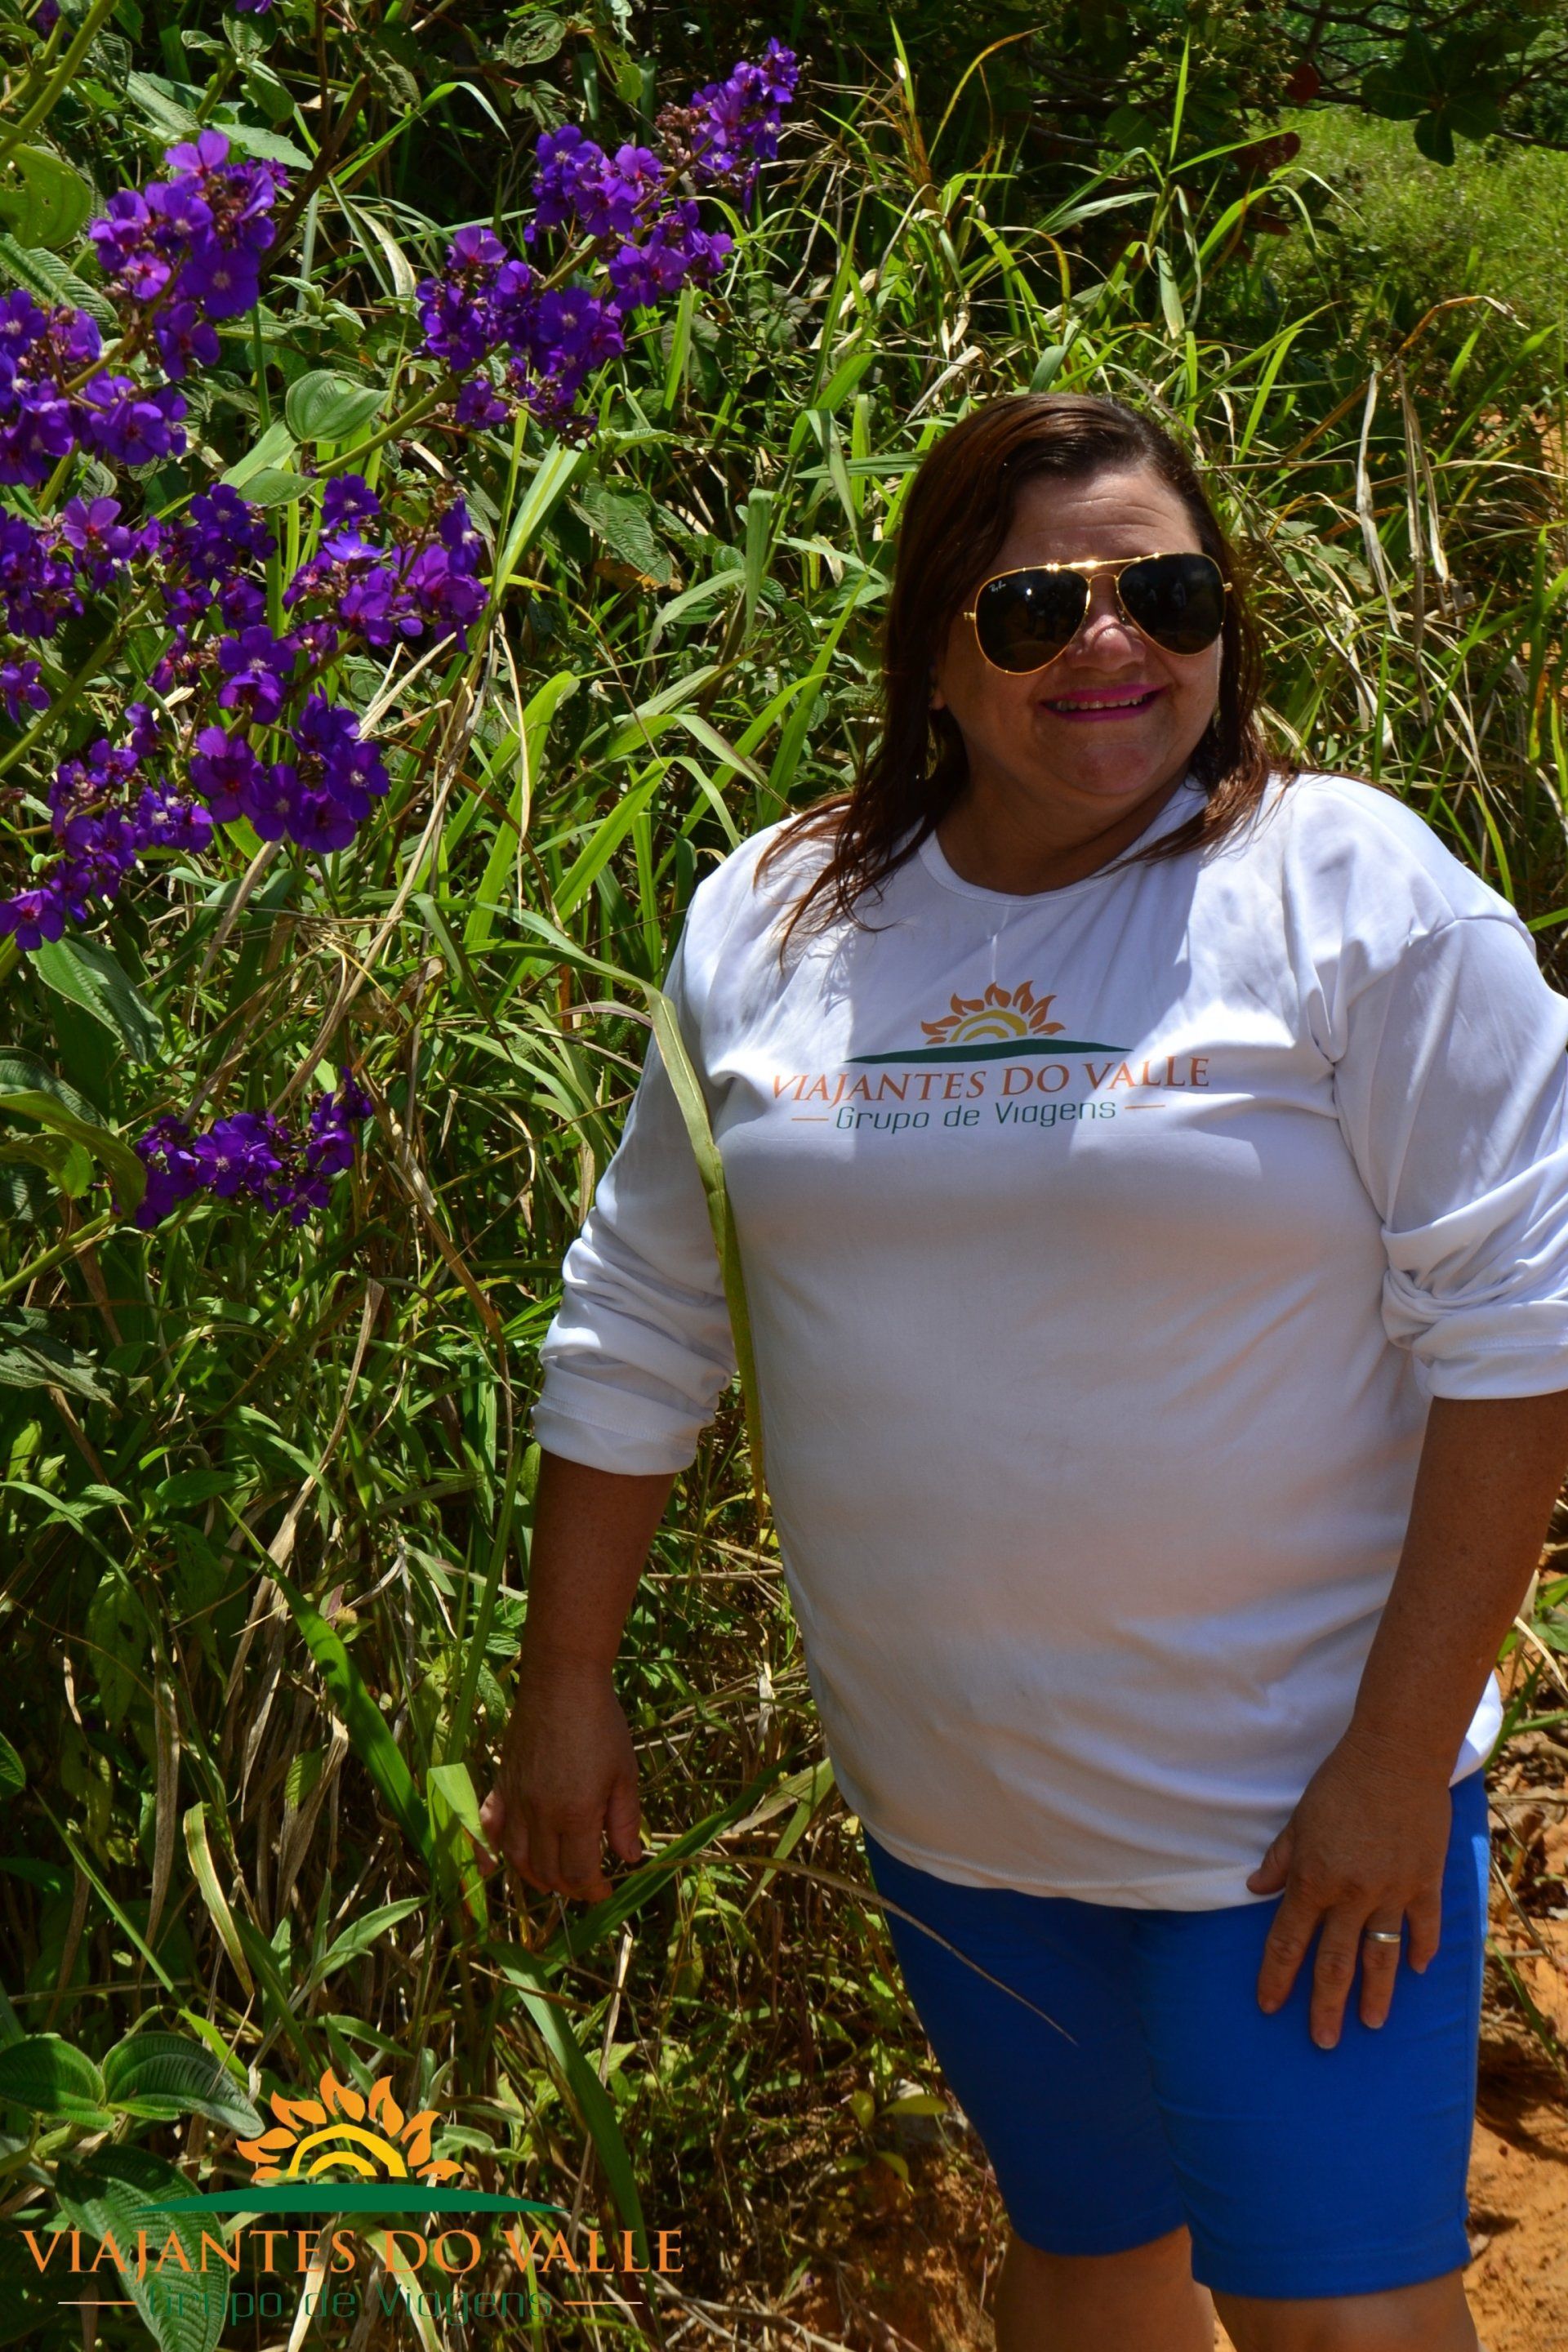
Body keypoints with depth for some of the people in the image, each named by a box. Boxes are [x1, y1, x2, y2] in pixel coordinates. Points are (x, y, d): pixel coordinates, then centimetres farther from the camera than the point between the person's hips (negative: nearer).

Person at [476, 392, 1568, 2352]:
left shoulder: (1356, 892, -11)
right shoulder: (770, 924, 2)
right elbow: (637, 1330, 9)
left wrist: (1399, 1756, -16)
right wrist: (567, 1683, 9)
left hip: (1291, 1805, -4)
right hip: (944, 1809, 4)